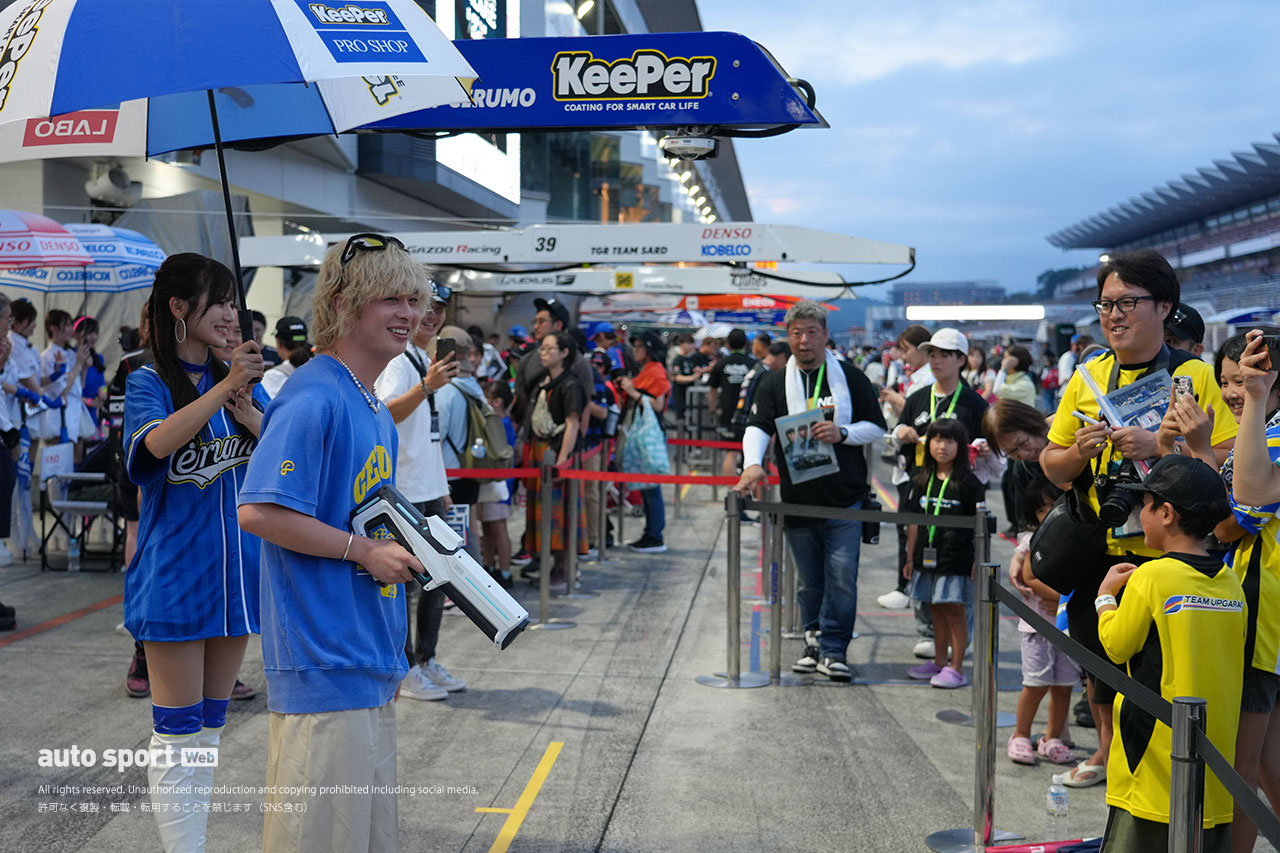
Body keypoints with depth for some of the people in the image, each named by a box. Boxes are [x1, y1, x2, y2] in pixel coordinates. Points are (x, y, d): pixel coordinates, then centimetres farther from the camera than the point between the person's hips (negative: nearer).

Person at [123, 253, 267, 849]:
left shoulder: (241, 380, 10)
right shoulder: (148, 382, -4)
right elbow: (159, 441, -25)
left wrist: (246, 408, -18)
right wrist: (224, 390, -32)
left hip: (236, 570, 6)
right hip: (175, 573, -5)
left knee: (210, 725, 15)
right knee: (177, 731, 0)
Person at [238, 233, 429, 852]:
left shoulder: (377, 413, 15)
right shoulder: (313, 398, -15)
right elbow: (257, 511, -23)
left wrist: (408, 550, 11)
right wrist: (365, 551, -18)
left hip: (371, 670, 10)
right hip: (322, 668, -10)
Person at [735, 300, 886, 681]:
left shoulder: (851, 377, 6)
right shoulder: (774, 382, 7)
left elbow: (876, 426, 7)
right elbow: (757, 425, -6)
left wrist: (842, 433, -12)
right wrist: (752, 462, -26)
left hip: (844, 500, -1)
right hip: (797, 500, 2)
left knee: (842, 577, -6)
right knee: (808, 581, 12)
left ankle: (834, 650, 2)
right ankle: (814, 644, 24)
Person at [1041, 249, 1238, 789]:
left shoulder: (1195, 375, -6)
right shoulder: (1087, 377, 7)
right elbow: (1052, 465, 10)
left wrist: (1159, 447, -24)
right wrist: (1080, 451, -10)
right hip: (1099, 554, 5)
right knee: (1098, 665, 17)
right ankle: (1108, 749, 39)